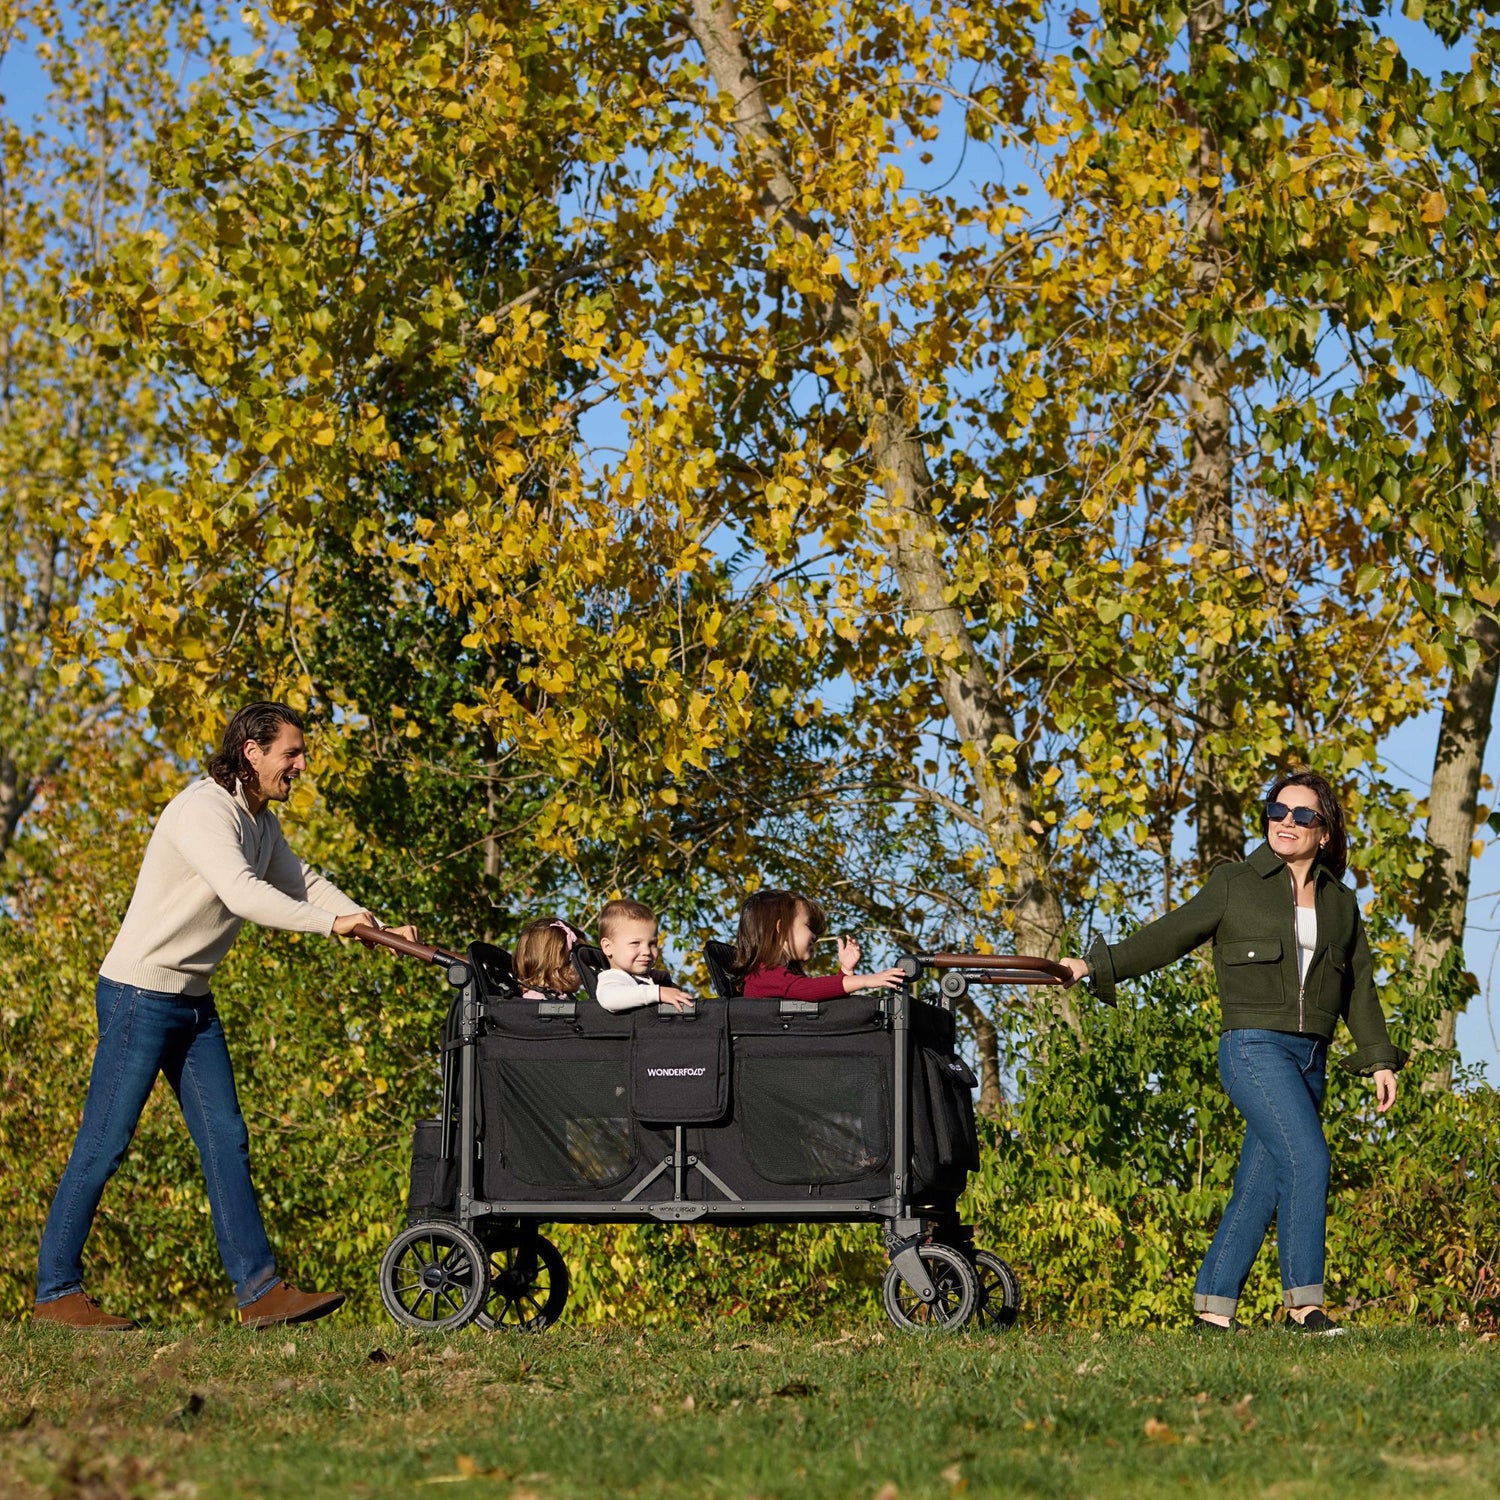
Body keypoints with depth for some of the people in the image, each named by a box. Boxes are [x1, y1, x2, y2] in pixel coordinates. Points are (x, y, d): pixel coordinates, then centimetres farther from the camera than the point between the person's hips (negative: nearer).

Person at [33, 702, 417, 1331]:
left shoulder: (261, 823, 12)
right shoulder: (204, 811, -19)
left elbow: (301, 883, 20)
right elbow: (241, 893, -31)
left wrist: (381, 930, 7)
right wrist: (333, 923, -32)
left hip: (194, 999, 9)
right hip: (140, 995, -9)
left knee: (226, 1140, 2)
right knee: (105, 1141, -5)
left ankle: (259, 1290, 0)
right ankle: (55, 1291, 3)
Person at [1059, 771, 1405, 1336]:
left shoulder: (1341, 903, 14)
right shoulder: (1235, 885, 3)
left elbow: (1359, 987, 17)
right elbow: (1169, 936, 3)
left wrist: (1380, 1060, 11)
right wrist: (1097, 965, -6)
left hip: (1311, 1059, 5)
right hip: (1255, 1048, -5)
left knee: (1259, 1187, 3)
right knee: (1308, 1158, -21)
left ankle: (1212, 1308, 8)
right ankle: (1304, 1301, -16)